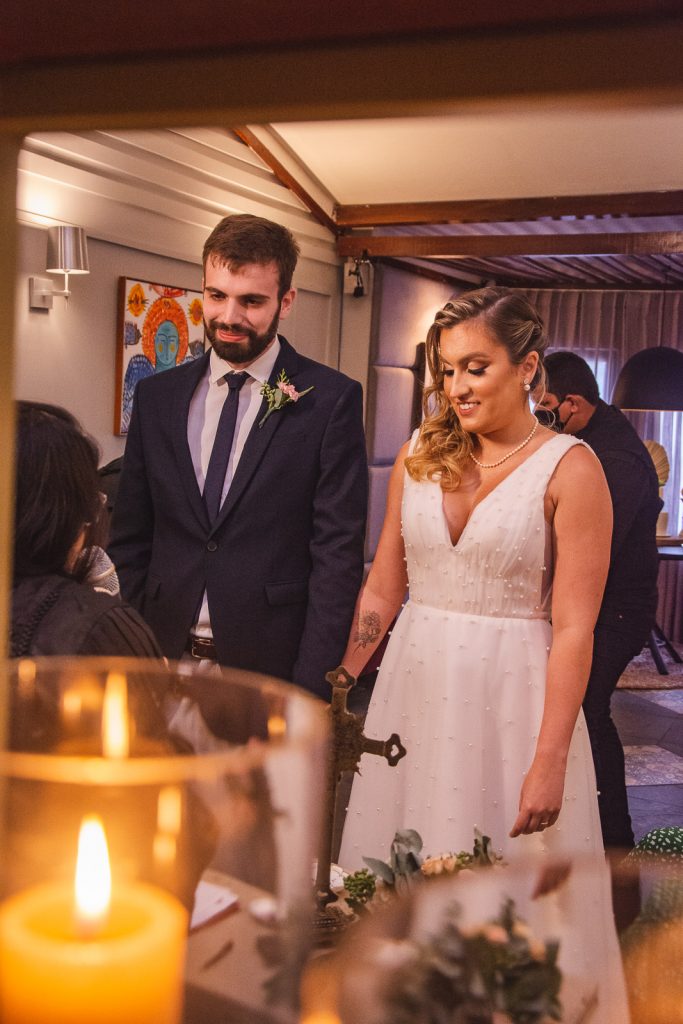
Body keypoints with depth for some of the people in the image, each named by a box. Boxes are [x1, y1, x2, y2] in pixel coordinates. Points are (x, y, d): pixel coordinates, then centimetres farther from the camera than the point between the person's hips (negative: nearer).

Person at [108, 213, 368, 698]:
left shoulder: (332, 399, -8)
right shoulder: (156, 395, 4)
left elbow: (338, 552, -10)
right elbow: (131, 541, 8)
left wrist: (312, 686, -14)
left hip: (272, 660, -3)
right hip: (165, 656, 4)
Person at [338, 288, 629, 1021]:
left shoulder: (570, 470, -8)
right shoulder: (419, 455, 5)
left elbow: (574, 629, -12)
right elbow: (381, 590, 8)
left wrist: (549, 762, -15)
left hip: (510, 698, -4)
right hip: (414, 689, 4)